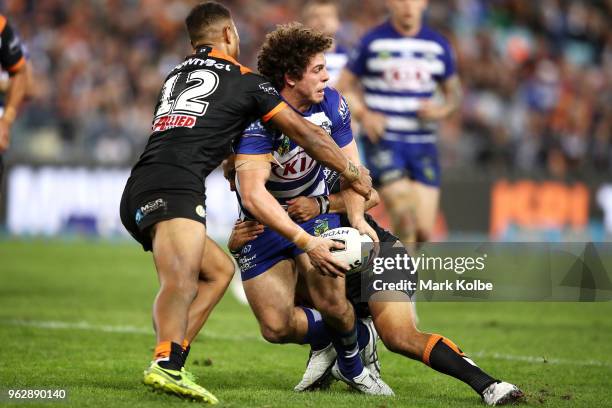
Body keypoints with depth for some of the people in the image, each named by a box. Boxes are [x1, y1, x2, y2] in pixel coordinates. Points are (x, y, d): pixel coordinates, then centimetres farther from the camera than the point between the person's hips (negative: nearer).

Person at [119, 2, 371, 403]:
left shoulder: (176, 75, 31)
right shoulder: (245, 80, 11)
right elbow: (305, 133, 15)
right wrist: (354, 173, 28)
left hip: (138, 193, 8)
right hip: (174, 188, -8)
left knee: (219, 269, 19)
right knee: (181, 280, -28)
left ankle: (171, 365, 4)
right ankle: (166, 363, -54)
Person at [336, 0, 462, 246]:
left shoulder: (438, 46, 7)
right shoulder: (372, 42, -1)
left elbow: (453, 91, 19)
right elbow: (344, 86, 6)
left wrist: (442, 110, -4)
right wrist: (363, 115, -12)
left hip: (423, 144, 3)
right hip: (382, 141, -3)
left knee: (424, 231, -2)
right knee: (405, 216, -22)